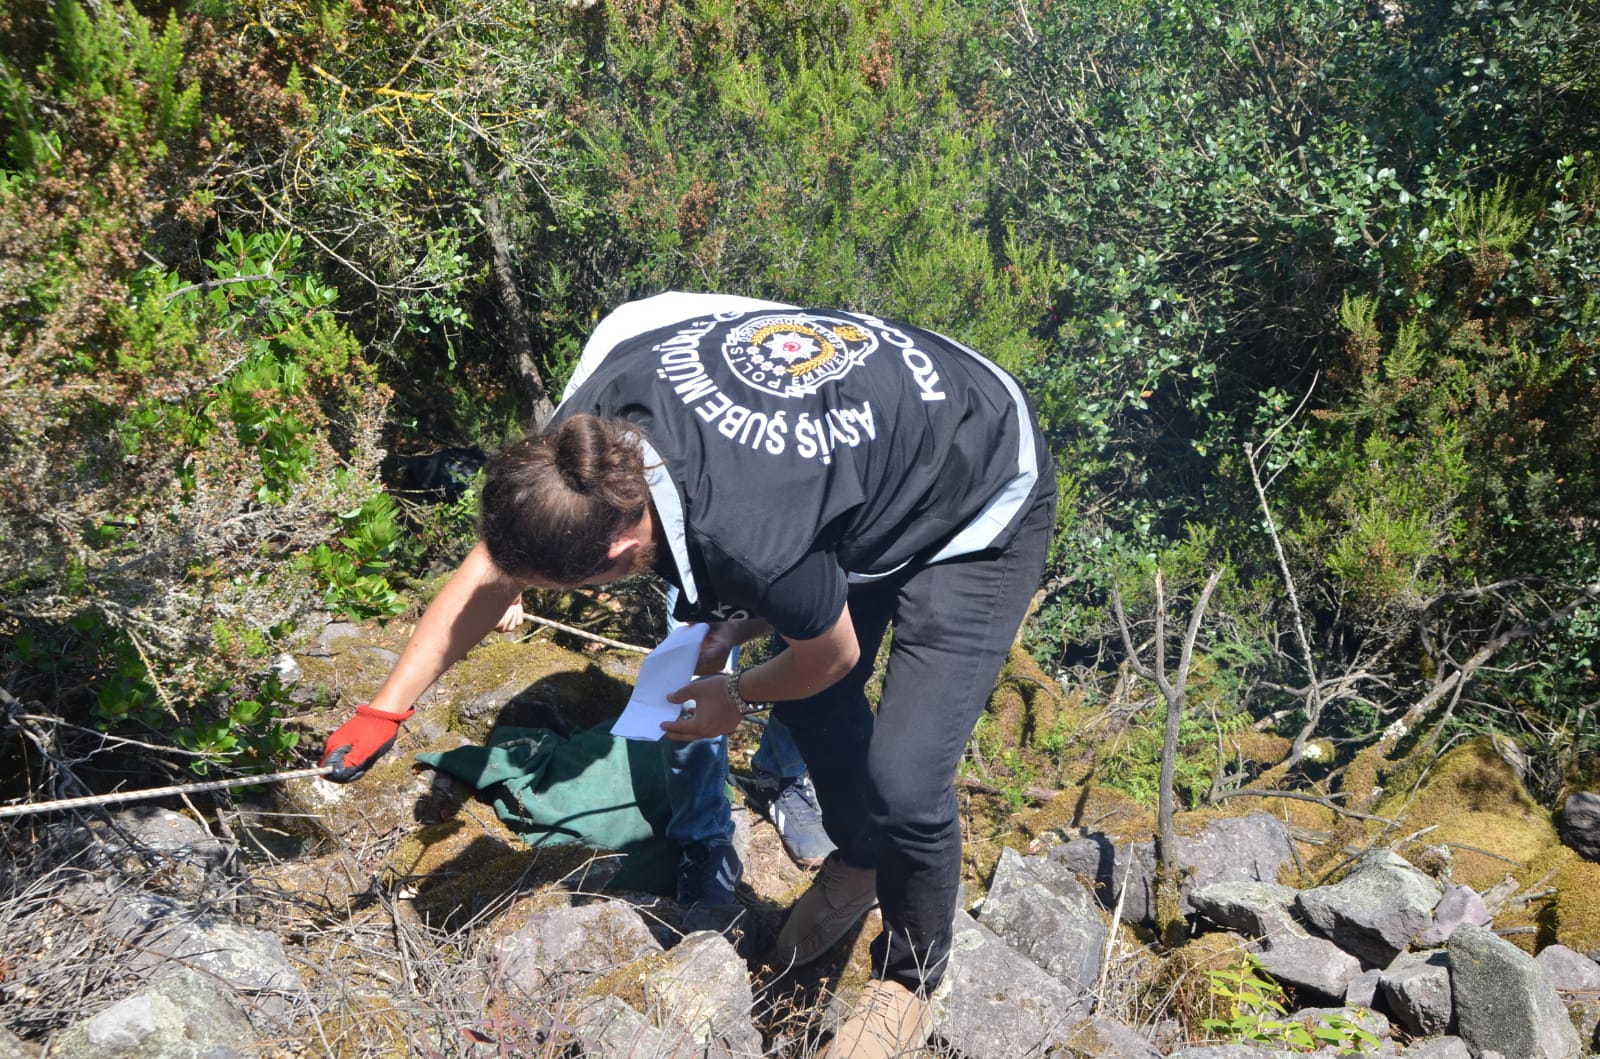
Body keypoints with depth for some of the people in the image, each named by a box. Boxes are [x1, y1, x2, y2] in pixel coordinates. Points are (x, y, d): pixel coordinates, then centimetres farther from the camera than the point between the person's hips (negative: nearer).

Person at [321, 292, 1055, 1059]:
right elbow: (489, 574, -6)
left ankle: (909, 981, 19)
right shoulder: (595, 421, -21)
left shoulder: (752, 541, -43)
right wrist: (383, 711, -1)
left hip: (981, 513, -7)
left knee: (904, 779, -12)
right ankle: (857, 864, 44)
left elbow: (831, 658, -19)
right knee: (809, 703, 15)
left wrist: (736, 696, 1)